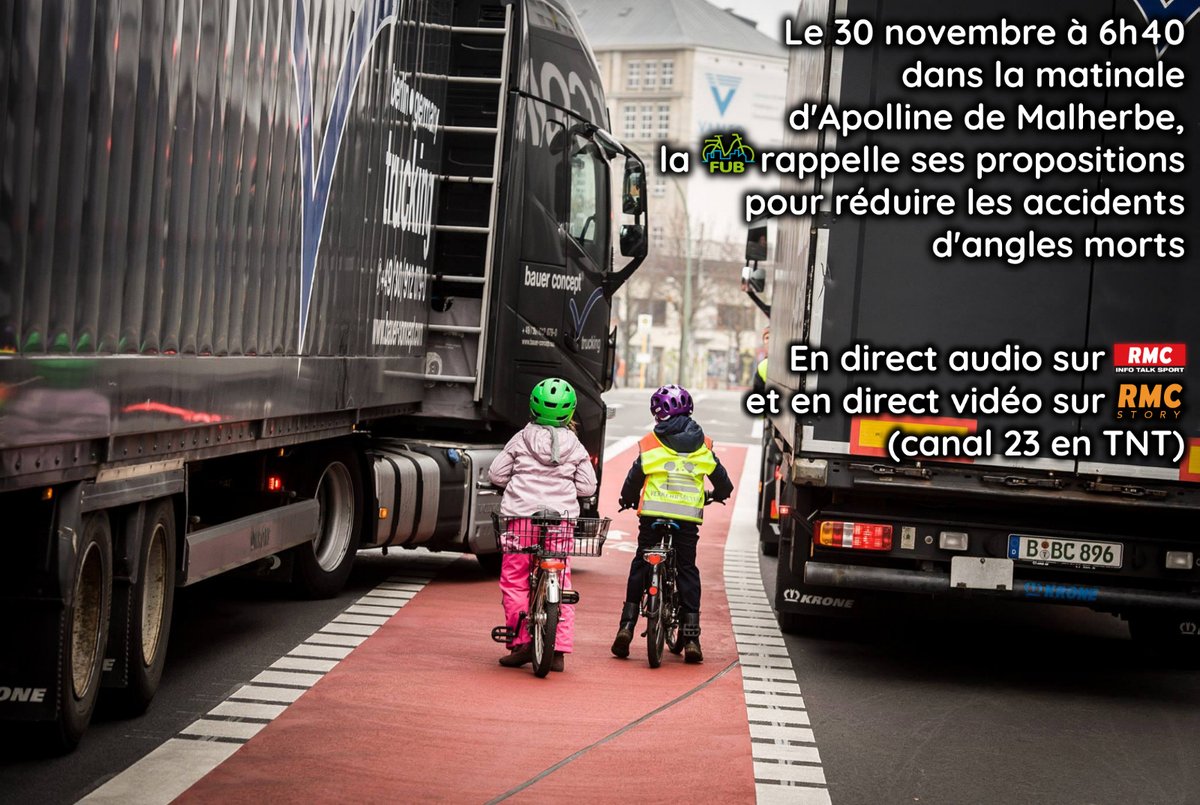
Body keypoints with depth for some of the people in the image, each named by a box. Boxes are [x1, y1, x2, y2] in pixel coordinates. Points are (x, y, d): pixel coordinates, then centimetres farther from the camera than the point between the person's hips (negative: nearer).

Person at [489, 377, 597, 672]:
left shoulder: (521, 439, 2)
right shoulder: (574, 446, 5)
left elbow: (496, 473, 4)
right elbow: (587, 487, 6)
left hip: (522, 515, -2)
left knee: (513, 580, 7)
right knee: (561, 583, 7)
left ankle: (522, 642, -1)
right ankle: (558, 650, 4)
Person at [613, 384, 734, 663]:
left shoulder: (650, 443, 1)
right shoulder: (703, 445, 8)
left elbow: (634, 478, 3)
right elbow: (722, 480, 13)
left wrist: (627, 499, 24)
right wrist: (719, 495, 36)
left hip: (652, 513, -1)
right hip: (688, 517, 1)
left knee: (640, 566, 11)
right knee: (687, 570, 8)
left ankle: (627, 624, 4)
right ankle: (691, 637, 1)